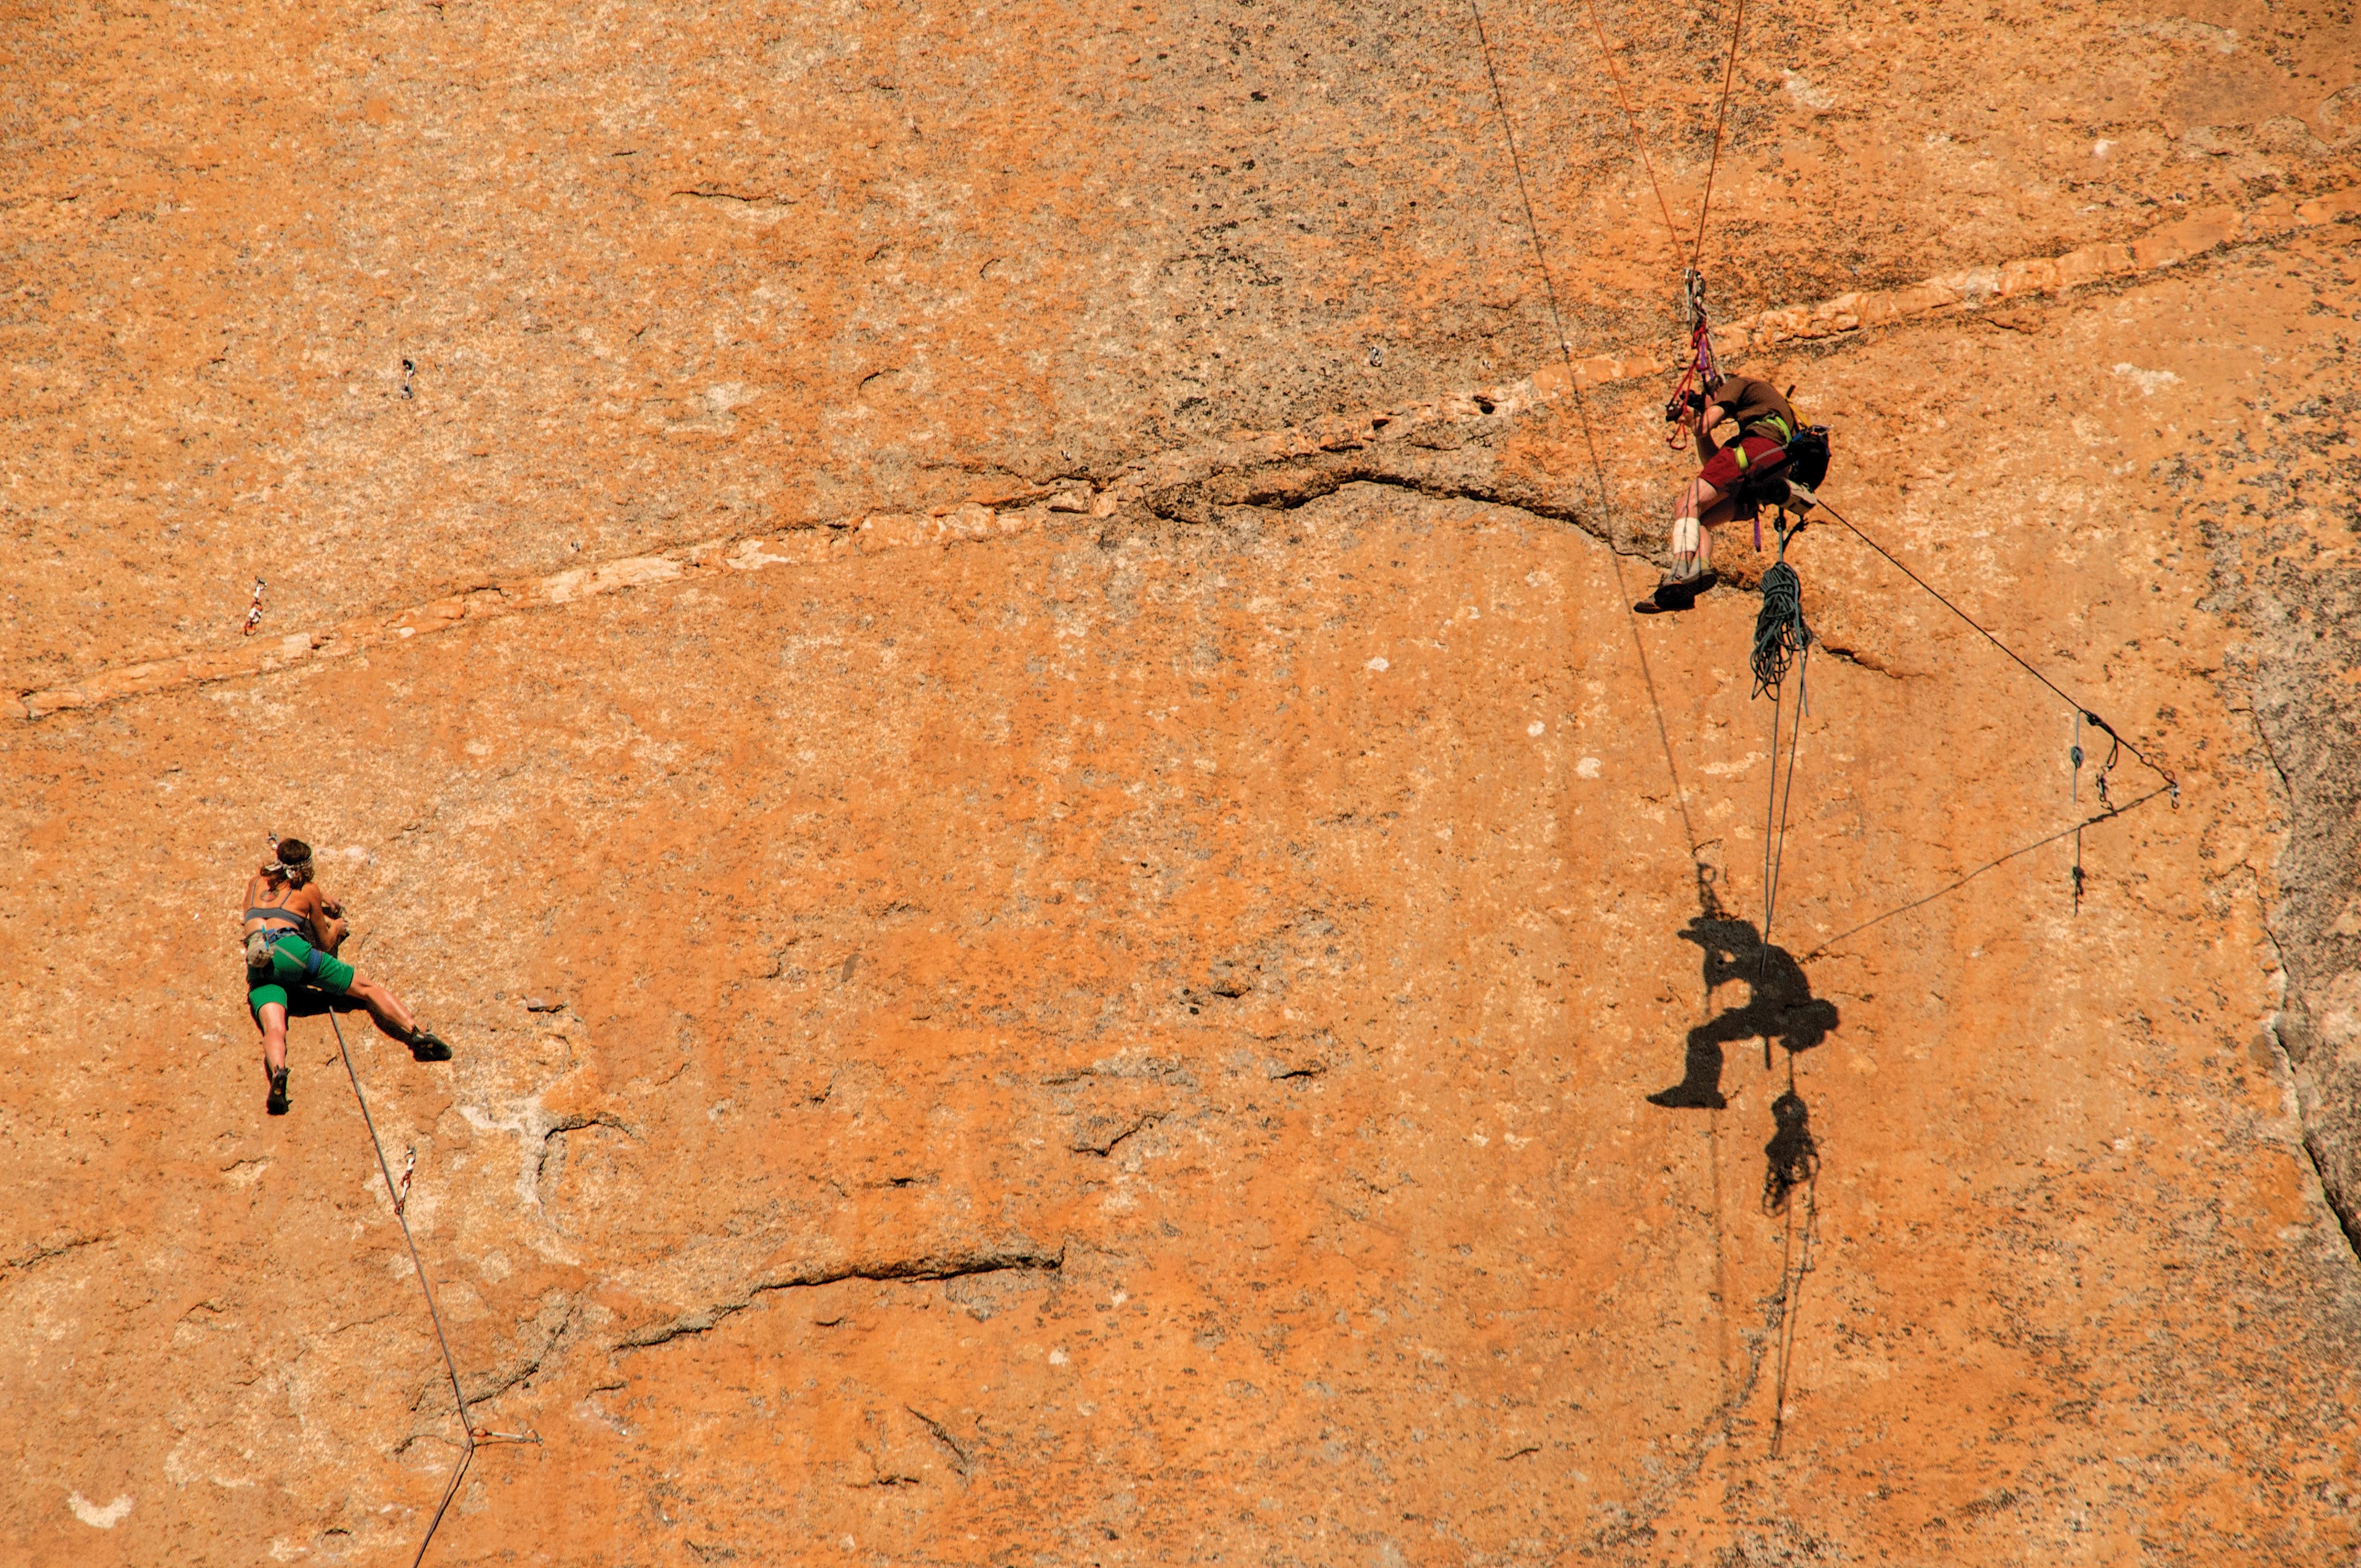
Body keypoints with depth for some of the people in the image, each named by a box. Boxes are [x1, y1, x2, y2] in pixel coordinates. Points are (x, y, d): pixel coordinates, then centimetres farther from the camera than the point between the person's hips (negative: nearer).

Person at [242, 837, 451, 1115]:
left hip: (257, 970, 3)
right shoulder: (308, 891, 19)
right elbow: (325, 943, 27)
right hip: (291, 951, -3)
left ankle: (278, 1072, -55)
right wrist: (337, 928, 48)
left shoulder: (257, 883, 30)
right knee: (369, 988, 2)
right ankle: (417, 1032, -21)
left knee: (274, 1030, -21)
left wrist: (321, 898, 63)